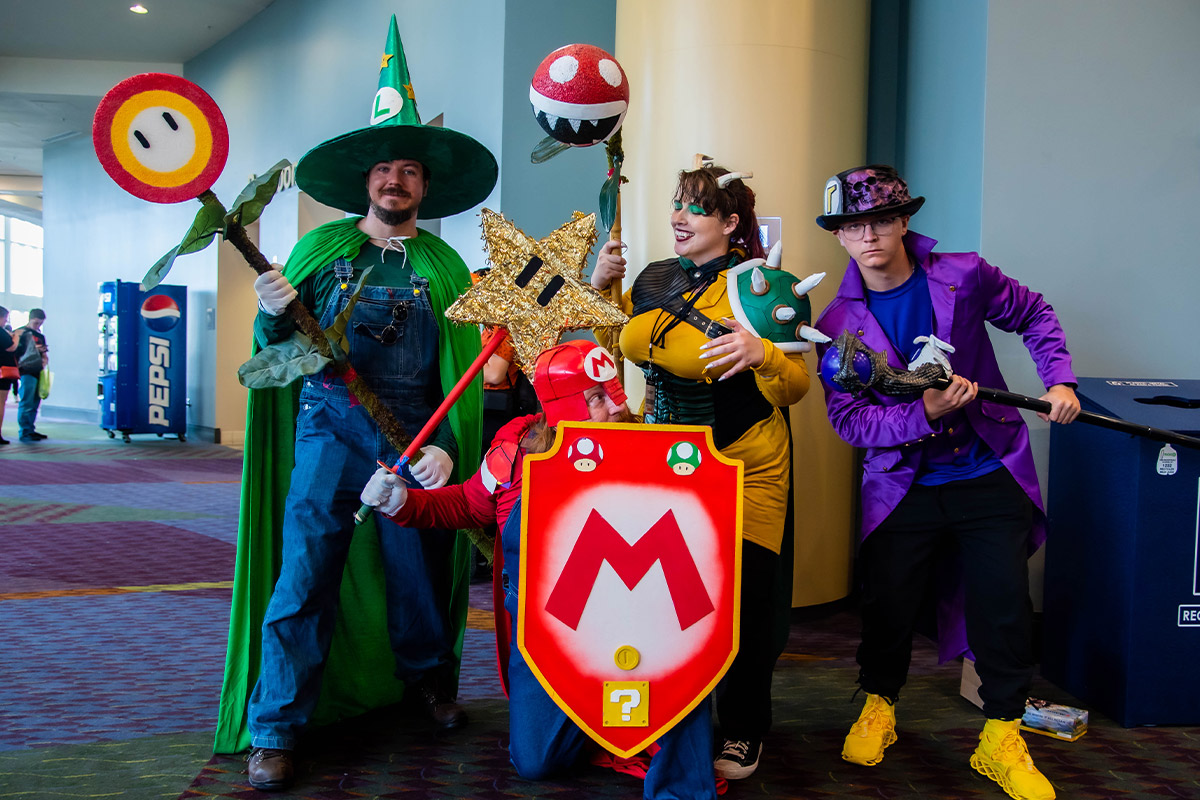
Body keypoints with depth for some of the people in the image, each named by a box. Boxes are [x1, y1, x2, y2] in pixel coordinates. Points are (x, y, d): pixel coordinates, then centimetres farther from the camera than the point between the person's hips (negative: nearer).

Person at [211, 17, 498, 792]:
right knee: (305, 573, -4)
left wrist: (448, 446, -13)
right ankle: (274, 729, 7)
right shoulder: (321, 247, 7)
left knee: (417, 568, 11)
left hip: (415, 436, 1)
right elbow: (272, 348, 10)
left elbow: (464, 370, 1)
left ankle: (431, 679, 36)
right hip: (329, 427, 0)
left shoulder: (446, 267, 7)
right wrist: (271, 317, -12)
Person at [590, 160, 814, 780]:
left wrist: (761, 354, -31)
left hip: (745, 471, -5)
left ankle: (743, 735, 23)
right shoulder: (656, 279, 7)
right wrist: (600, 285, 9)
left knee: (742, 600, 1)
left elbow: (796, 384, -12)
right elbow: (623, 343, 23)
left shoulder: (760, 286, -9)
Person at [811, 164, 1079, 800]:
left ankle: (1000, 742, 21)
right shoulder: (838, 323, -6)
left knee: (1005, 608, 3)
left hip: (990, 477, 0)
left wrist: (1058, 378, -2)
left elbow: (1033, 315, 12)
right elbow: (848, 420, -10)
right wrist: (925, 413, -24)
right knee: (887, 605, 5)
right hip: (901, 483, 0)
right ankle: (879, 708, 33)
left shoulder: (964, 276, -5)